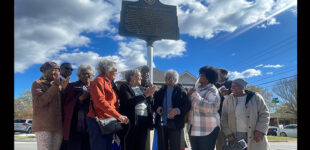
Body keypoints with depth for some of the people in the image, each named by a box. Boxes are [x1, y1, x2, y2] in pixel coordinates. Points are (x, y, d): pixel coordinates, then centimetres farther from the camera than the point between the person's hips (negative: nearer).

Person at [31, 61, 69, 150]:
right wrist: (55, 86, -14)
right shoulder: (37, 84, 5)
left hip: (58, 126, 5)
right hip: (44, 125, -5)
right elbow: (39, 102, -12)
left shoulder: (59, 85, 20)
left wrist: (63, 88, 1)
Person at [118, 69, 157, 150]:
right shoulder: (124, 87, -1)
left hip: (144, 120, 6)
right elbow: (129, 101, -17)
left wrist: (149, 94, 0)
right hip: (132, 120, -6)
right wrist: (145, 95, -18)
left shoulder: (140, 88, 18)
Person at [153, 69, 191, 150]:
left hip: (175, 124, -3)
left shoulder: (180, 91, 0)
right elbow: (154, 103, 17)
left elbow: (187, 105, -8)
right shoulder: (161, 91, 13)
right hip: (161, 124, 4)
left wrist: (177, 110, -24)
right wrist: (157, 108, -6)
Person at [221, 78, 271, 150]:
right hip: (236, 137, 2)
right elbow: (224, 117, 4)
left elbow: (264, 114, -2)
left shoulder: (256, 97, -1)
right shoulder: (228, 99, 4)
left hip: (254, 136, -1)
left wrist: (260, 130, -12)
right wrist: (228, 133, -5)